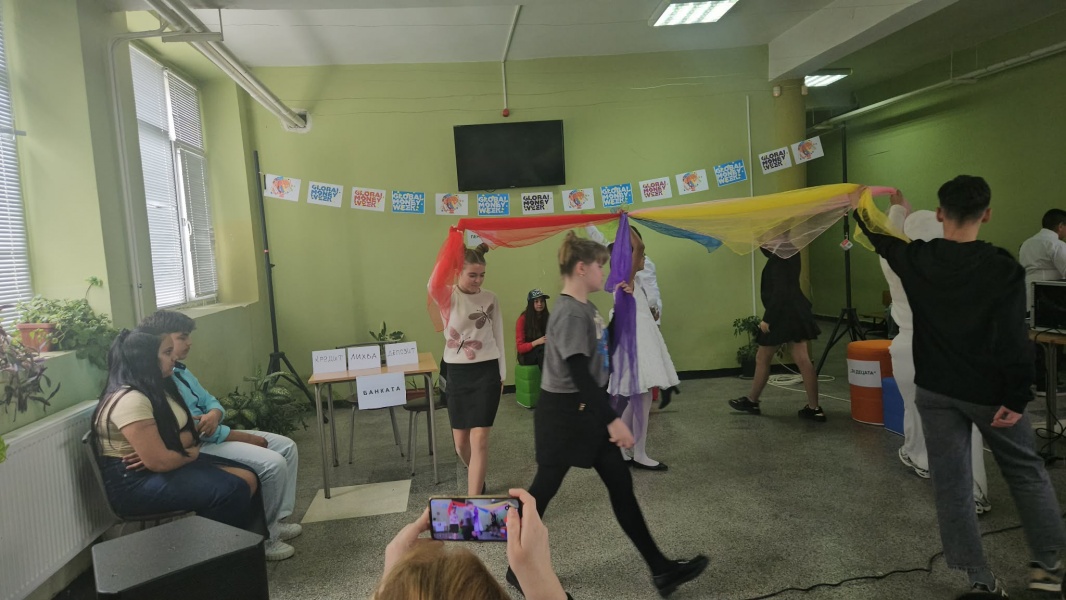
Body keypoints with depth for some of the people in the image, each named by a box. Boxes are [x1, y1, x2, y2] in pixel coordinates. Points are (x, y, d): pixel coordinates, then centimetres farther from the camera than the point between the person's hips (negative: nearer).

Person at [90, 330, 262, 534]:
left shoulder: (155, 388, 8)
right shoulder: (130, 400, -23)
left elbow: (187, 432, 7)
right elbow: (159, 462, -26)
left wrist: (162, 450, -14)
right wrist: (191, 453, -7)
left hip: (166, 463, 10)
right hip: (135, 481, -9)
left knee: (248, 479, -4)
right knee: (232, 491, -23)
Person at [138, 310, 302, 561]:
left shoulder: (179, 369, 13)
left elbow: (210, 401, 16)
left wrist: (214, 415, -12)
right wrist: (246, 438, -18)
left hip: (214, 434, 11)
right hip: (196, 446, -11)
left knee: (286, 446, 4)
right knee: (273, 464, -23)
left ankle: (275, 519, 10)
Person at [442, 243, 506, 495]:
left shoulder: (491, 299, 1)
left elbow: (498, 337, 8)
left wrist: (502, 374, 8)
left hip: (486, 373, 0)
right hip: (457, 373, 1)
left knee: (479, 440, -7)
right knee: (461, 441, 11)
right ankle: (478, 481, 42)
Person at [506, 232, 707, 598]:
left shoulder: (587, 308, 9)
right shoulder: (570, 314, -22)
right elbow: (578, 375, -26)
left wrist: (607, 416, 22)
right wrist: (613, 420, -25)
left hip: (589, 410, 10)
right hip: (563, 413, -10)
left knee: (621, 484, 11)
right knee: (544, 490, 6)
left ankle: (660, 570, 19)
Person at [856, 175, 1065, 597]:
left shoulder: (915, 259, -6)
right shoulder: (1002, 268, -15)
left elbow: (881, 241, 16)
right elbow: (1014, 340, -19)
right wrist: (1017, 398, -12)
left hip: (935, 390, 2)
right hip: (988, 392, -2)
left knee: (951, 483, 8)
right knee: (1026, 473, 19)